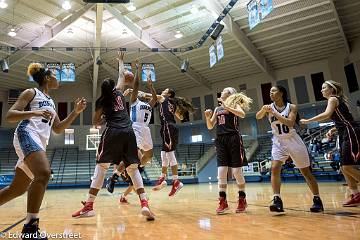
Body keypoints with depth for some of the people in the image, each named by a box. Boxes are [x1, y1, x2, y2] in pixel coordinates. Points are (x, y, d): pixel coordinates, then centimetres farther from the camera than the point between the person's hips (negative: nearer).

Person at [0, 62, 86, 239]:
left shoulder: (50, 102, 26)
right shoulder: (31, 93, 5)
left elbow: (58, 129, 24)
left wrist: (76, 112, 16)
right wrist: (34, 112, -21)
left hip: (40, 143, 9)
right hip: (27, 135, -9)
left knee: (18, 189, 13)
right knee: (44, 173, -30)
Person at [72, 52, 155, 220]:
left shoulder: (101, 102, 13)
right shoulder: (118, 93, 21)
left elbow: (95, 122, 17)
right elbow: (122, 76, 39)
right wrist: (121, 61, 53)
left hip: (113, 132, -3)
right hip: (128, 132, 3)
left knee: (101, 167, 1)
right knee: (133, 169, 5)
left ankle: (89, 206, -3)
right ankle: (145, 205, -4)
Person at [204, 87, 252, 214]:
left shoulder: (234, 104, 6)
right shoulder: (217, 109, 20)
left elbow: (242, 114, -16)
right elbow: (210, 126, 16)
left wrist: (227, 106, -20)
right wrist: (207, 117, -1)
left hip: (233, 138, -4)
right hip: (220, 140, 5)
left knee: (237, 171, 0)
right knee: (221, 171, -2)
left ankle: (242, 200, 15)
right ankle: (223, 202, 5)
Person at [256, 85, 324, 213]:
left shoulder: (292, 107, -9)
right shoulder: (269, 107, -2)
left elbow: (290, 123, -23)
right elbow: (258, 117, -17)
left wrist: (274, 113, -29)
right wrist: (264, 110, -38)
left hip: (293, 140, -1)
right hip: (279, 142, 2)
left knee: (306, 171, 8)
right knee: (275, 168, -18)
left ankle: (317, 200, 22)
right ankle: (277, 200, -16)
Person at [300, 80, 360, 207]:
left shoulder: (333, 99, -5)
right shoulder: (337, 101, 23)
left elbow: (327, 114, -24)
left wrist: (308, 120, -19)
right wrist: (333, 130, 12)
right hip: (345, 135, 10)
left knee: (348, 166, -13)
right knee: (344, 167, 7)